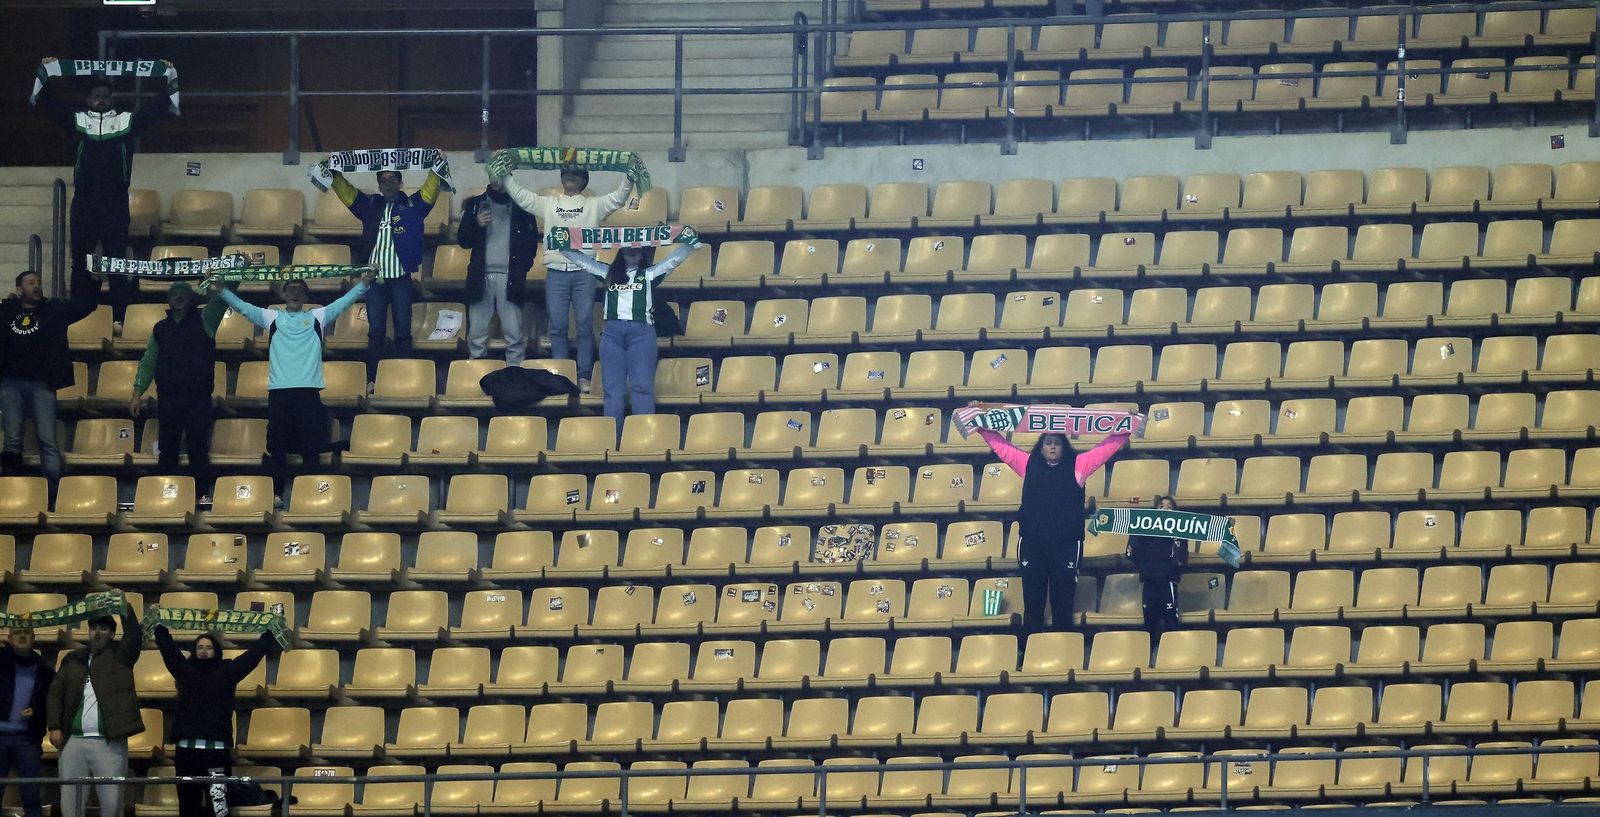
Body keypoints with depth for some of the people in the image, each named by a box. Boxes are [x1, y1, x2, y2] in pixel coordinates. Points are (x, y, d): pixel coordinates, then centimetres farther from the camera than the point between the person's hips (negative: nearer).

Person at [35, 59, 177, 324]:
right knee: (80, 262, 5)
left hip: (116, 204, -1)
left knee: (117, 261, 1)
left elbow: (158, 106, 5)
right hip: (84, 203, 1)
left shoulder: (127, 121, 8)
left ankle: (119, 318, 3)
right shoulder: (77, 121, 9)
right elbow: (49, 103, 6)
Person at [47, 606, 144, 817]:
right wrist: (54, 727, 3)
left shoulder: (120, 655, 8)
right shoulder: (73, 659, 17)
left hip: (109, 743, -3)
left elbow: (135, 635, -10)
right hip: (74, 741, 3)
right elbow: (56, 692, 14)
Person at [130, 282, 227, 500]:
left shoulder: (204, 320, 6)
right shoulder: (161, 328, 14)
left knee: (199, 448, -2)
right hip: (168, 398, 3)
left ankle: (201, 494, 1)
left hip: (198, 398, -3)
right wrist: (137, 392, 9)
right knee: (168, 449, 3)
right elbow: (148, 362, 15)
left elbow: (222, 300, -6)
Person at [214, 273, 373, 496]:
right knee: (278, 445, 2)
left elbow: (343, 302, 7)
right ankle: (279, 492, 7)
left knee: (311, 444, -2)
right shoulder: (272, 317, 13)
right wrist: (222, 291, -4)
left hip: (309, 390, 0)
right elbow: (242, 307, 7)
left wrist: (363, 285, -4)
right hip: (279, 390, 0)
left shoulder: (317, 317, 13)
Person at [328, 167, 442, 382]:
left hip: (401, 278, -2)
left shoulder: (412, 205, 7)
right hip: (376, 277, 2)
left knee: (403, 331, 1)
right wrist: (335, 173, -4)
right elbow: (346, 192, 10)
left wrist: (435, 170, -18)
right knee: (375, 332, 2)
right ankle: (373, 379, 4)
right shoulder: (370, 205, 14)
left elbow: (430, 190, -4)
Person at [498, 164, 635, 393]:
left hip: (584, 273, -1)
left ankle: (584, 376, 0)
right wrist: (504, 174, 3)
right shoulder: (548, 205, 15)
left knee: (585, 325, -3)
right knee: (558, 326, 0)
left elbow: (619, 197, 3)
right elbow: (518, 194, 11)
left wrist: (630, 177, -10)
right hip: (556, 272, 1)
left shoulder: (593, 206, 12)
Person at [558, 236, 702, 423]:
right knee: (613, 388, 0)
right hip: (612, 331, 2)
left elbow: (675, 258, 10)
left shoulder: (650, 274, 15)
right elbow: (581, 259, 20)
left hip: (642, 331, -2)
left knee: (642, 386, -8)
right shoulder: (609, 273, 20)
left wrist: (690, 242, -3)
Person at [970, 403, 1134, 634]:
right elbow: (1000, 445, 13)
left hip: (1066, 541, -1)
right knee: (1032, 597, 6)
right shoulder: (1029, 464, 11)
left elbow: (1109, 446, 7)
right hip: (1033, 541, 1)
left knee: (1063, 597, 4)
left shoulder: (1077, 465, 7)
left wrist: (1126, 427, -3)